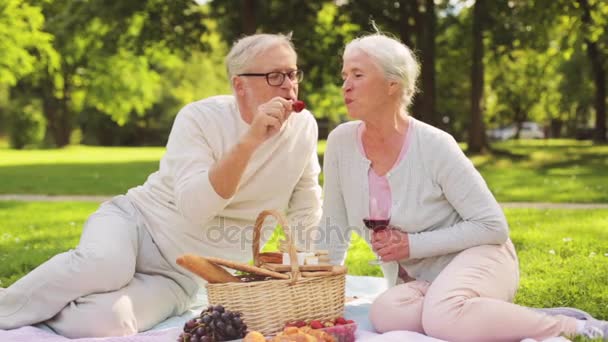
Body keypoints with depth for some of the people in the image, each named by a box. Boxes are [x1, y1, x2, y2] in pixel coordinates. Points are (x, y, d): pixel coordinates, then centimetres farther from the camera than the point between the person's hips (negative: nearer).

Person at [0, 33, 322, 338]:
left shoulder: (304, 127, -2)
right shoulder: (200, 117, -12)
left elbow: (305, 214, 10)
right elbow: (194, 208, -26)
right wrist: (250, 139, -32)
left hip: (179, 275, 2)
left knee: (105, 321, -30)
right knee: (102, 265, -39)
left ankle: (35, 310, -1)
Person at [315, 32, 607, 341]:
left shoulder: (434, 145, -17)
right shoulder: (342, 142, -4)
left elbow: (493, 227, -14)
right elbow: (332, 231, 6)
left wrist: (413, 244, -18)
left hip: (477, 258, -4)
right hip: (416, 280, 4)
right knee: (384, 314, -31)